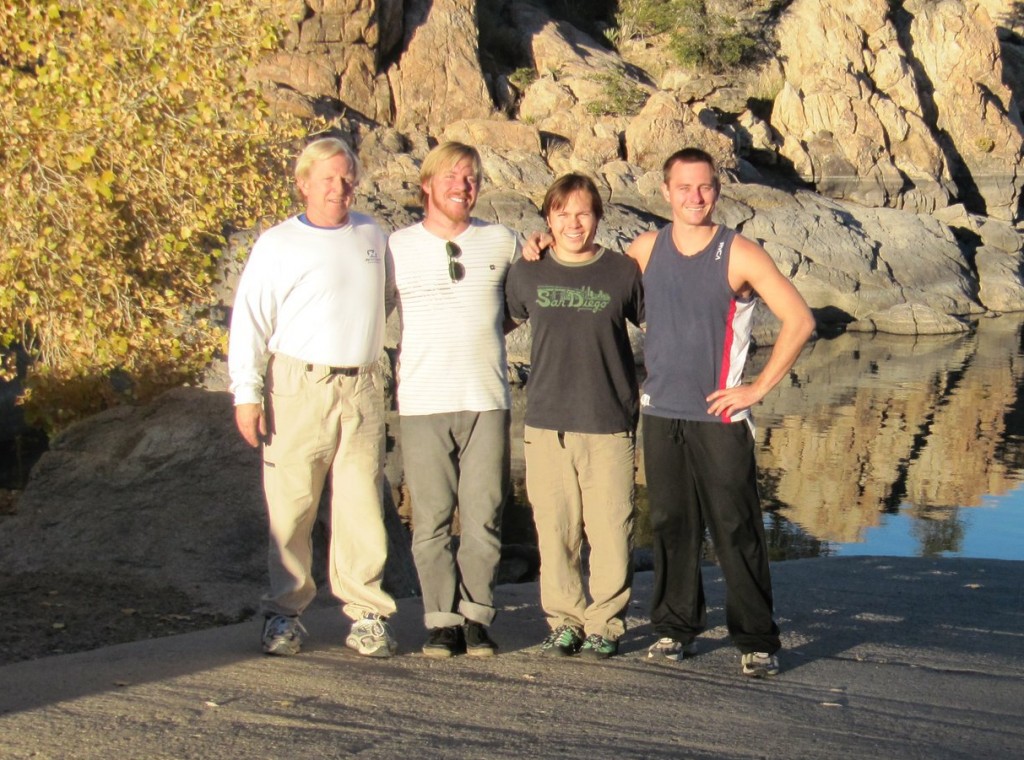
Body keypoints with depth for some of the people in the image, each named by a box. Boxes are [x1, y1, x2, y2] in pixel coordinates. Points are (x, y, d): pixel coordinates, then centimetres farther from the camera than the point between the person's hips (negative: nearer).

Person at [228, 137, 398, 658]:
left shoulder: (373, 237, 15)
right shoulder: (277, 245, 3)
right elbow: (249, 322, 1)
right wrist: (246, 393, -6)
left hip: (361, 389, 3)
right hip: (298, 387, -3)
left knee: (363, 507, 0)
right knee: (290, 508, -2)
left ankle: (367, 614, 7)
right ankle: (285, 614, 9)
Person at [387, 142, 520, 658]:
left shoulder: (501, 242, 10)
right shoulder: (396, 247, 6)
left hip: (487, 401, 1)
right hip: (422, 402, -1)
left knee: (483, 517, 0)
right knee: (431, 519, -1)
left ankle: (476, 616, 11)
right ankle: (442, 620, 7)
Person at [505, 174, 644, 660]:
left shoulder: (623, 272, 0)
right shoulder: (527, 273, 6)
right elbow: (505, 322, 27)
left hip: (610, 424, -2)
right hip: (546, 423, 2)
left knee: (610, 531, 0)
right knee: (554, 529, 4)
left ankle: (605, 624, 14)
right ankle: (565, 620, 18)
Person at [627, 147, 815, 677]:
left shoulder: (740, 255, -5)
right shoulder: (645, 250, 7)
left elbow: (799, 320, -7)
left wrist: (760, 387, -8)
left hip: (719, 415, -3)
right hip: (660, 412, 4)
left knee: (736, 532, -3)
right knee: (670, 526, 9)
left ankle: (757, 641, 5)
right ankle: (674, 627, 21)